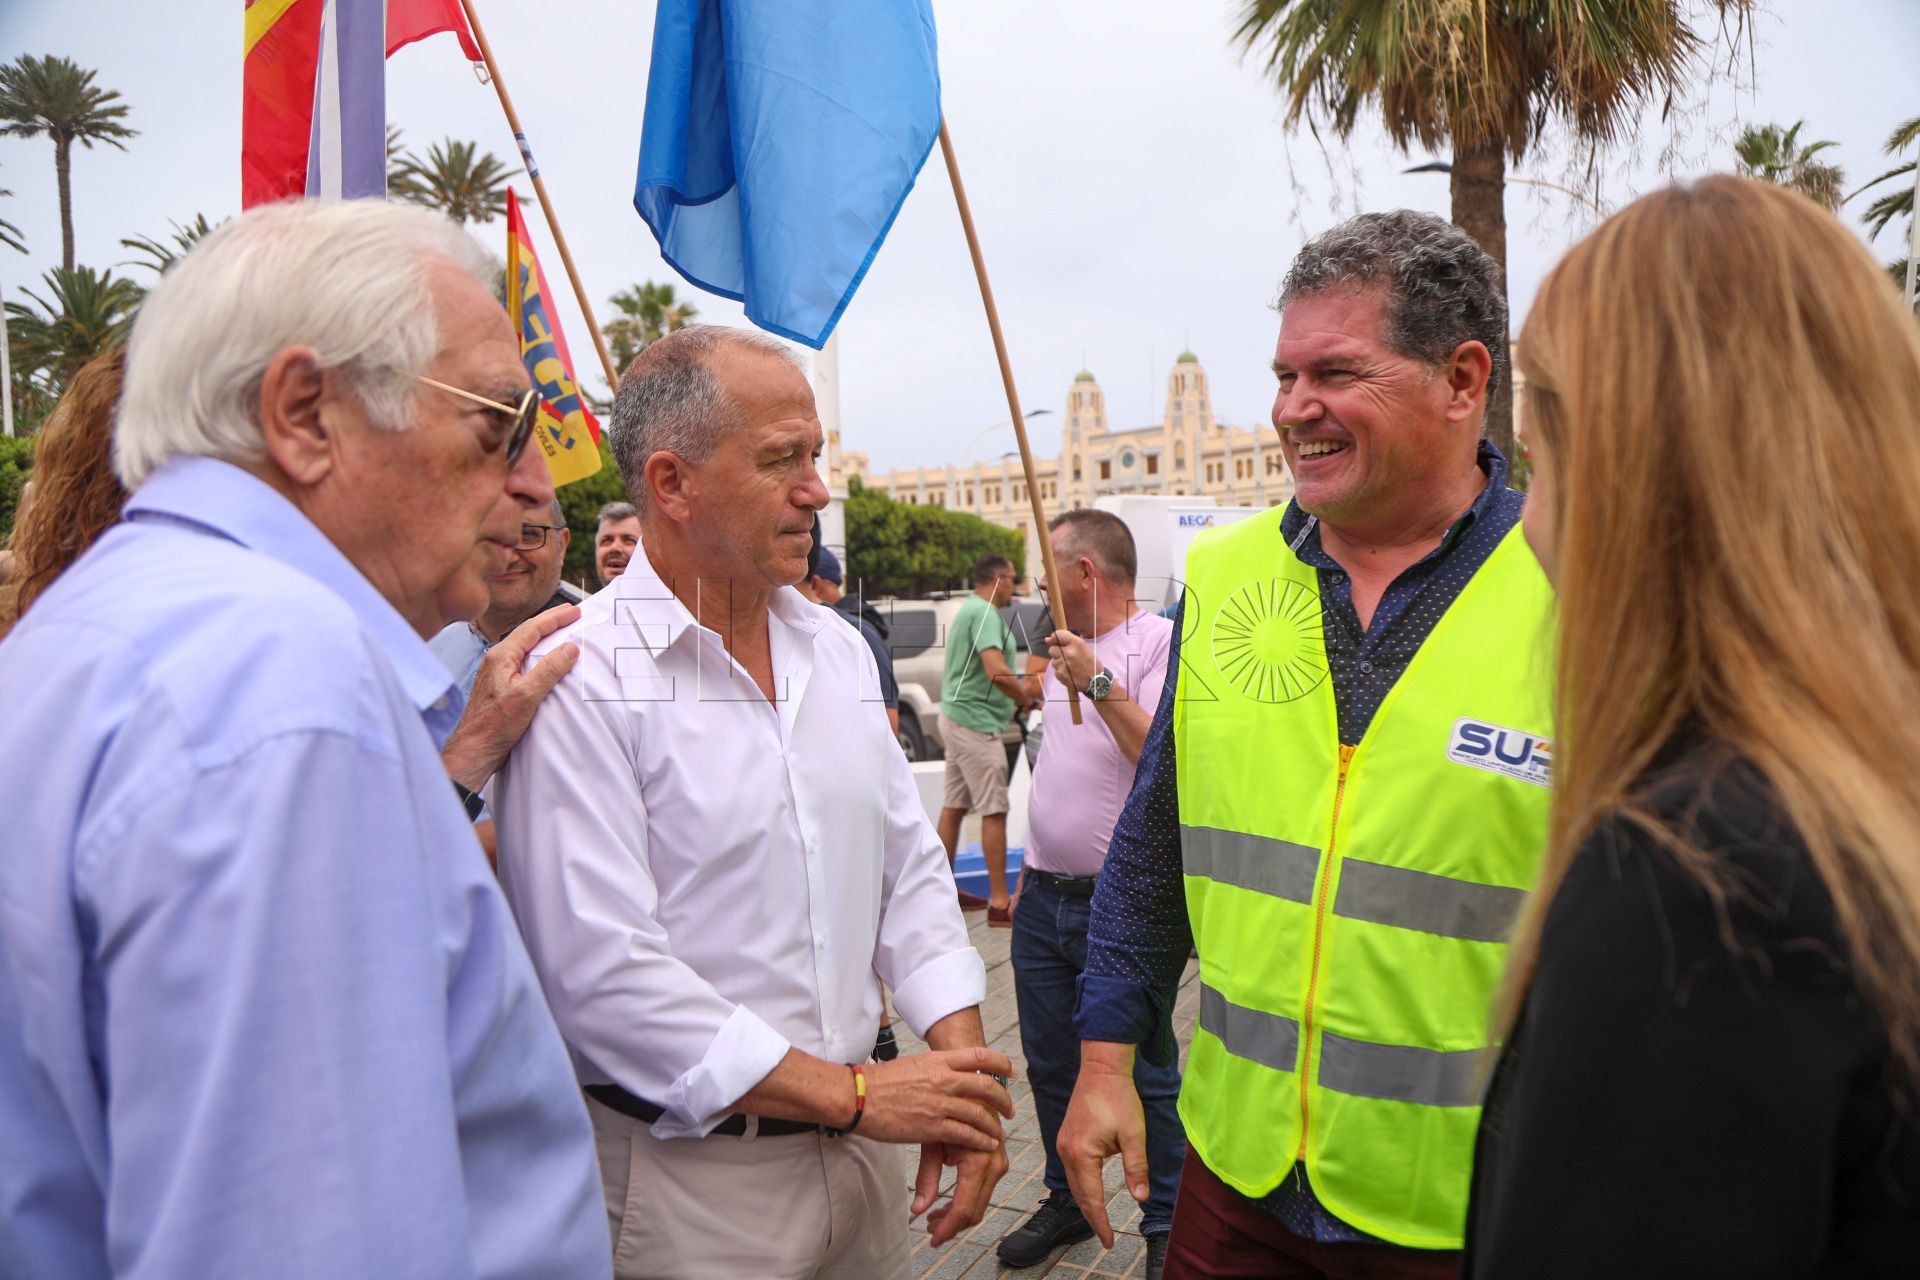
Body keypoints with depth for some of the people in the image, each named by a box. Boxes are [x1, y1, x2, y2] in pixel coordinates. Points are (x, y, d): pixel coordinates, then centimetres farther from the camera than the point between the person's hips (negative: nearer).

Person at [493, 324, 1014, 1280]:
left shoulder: (837, 650, 6)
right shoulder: (577, 679, -17)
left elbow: (908, 867, 9)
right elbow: (602, 974, -22)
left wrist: (960, 1059, -4)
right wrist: (853, 1093, -18)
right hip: (685, 1178, -6)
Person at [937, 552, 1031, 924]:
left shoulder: (966, 610, 16)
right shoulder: (985, 614, -16)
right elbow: (997, 672, -27)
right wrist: (1026, 700, -13)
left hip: (955, 716, 11)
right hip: (976, 722, -11)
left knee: (954, 805, 15)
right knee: (994, 811, -8)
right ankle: (999, 903, -7)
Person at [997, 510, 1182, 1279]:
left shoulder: (1160, 645, -11)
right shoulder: (1065, 652, 15)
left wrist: (1099, 684, -28)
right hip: (1044, 899, 8)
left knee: (1144, 1075, 3)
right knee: (1050, 1065, 17)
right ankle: (1066, 1202, 34)